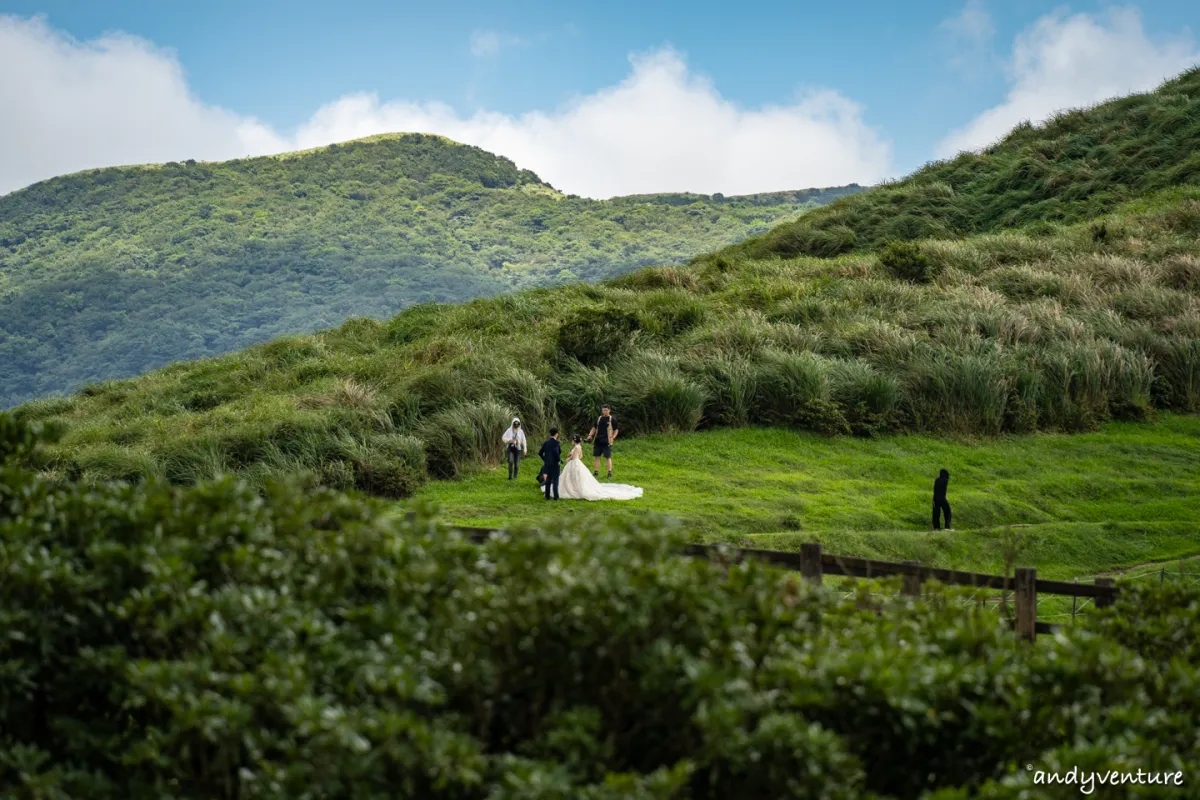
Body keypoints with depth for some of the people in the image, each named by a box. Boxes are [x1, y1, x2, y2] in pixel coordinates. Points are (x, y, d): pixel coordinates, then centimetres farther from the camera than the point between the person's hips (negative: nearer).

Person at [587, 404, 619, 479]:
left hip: (607, 442, -4)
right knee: (597, 456, 6)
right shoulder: (599, 419, 10)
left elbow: (616, 430, 2)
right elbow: (594, 428, 17)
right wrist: (590, 435, 2)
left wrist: (612, 438, -13)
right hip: (598, 441, 4)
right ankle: (596, 472, 12)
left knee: (608, 457, -4)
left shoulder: (612, 419, -1)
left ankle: (610, 473, 0)